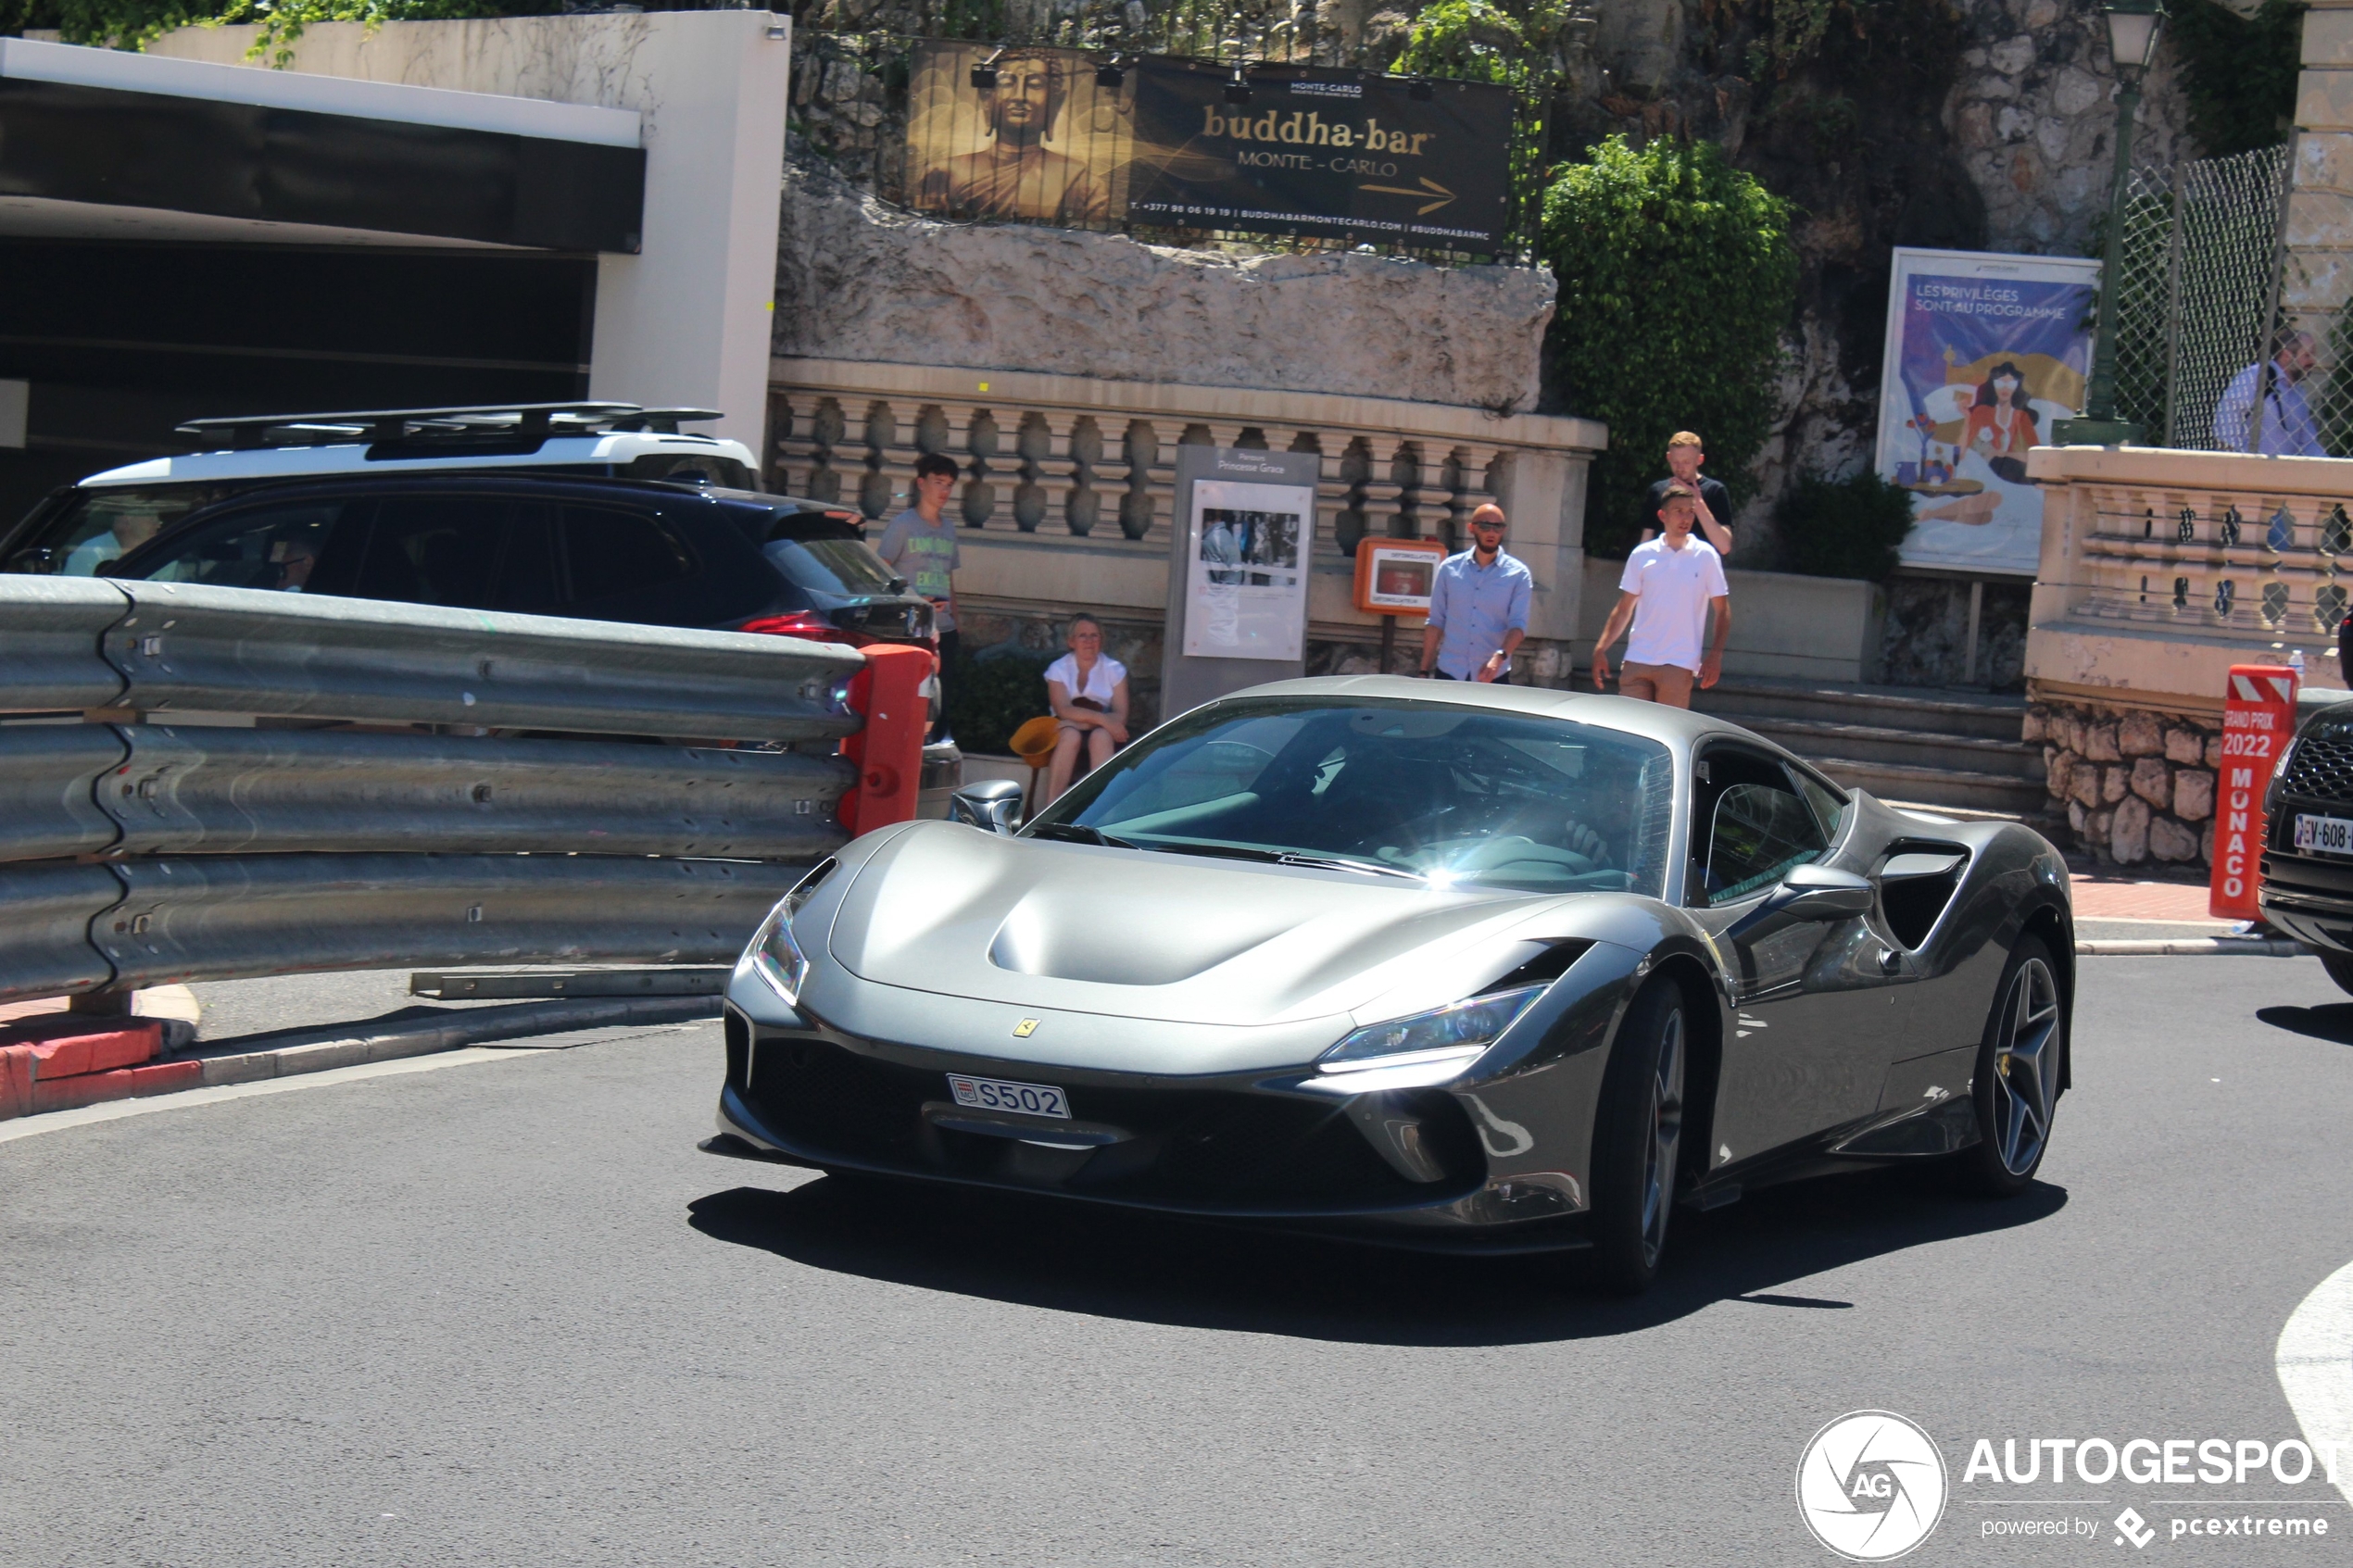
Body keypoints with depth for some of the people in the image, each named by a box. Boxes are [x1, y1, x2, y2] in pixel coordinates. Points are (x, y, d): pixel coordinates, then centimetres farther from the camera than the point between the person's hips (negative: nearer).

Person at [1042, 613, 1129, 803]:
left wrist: (1081, 717, -21)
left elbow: (1120, 716, -7)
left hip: (1104, 735, 0)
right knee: (1070, 734, -35)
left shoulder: (1115, 670, 3)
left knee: (1100, 736, -34)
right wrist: (1101, 719, -28)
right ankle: (1051, 808, -45)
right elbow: (1063, 710, -15)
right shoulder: (1058, 669, 2)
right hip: (1064, 735, 0)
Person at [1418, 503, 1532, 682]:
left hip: (1493, 676, -1)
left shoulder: (1518, 574, 1)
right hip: (1449, 673, 1)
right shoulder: (1449, 568, 7)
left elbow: (1518, 624, -6)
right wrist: (1425, 671, 5)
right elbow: (1435, 622, 10)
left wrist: (1499, 657, -24)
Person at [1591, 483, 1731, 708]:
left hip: (1679, 663, -2)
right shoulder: (1642, 555, 6)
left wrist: (1715, 655, -6)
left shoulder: (1706, 556, 2)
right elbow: (1624, 609, 11)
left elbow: (1722, 610, 5)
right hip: (1637, 661, 2)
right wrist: (1601, 649, 3)